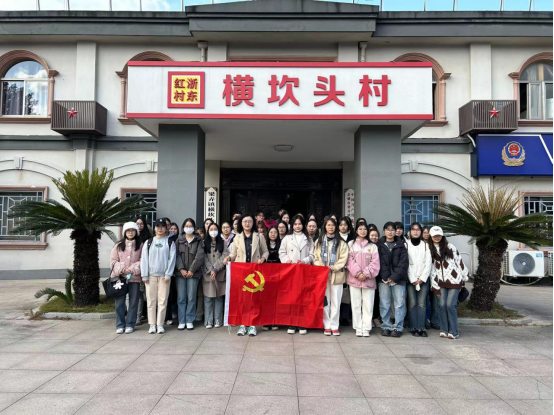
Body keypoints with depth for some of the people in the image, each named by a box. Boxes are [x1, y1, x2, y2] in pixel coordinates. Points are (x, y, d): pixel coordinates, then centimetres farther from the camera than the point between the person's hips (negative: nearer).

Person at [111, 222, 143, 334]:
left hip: (135, 277, -1)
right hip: (120, 276, 1)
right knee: (119, 302, 1)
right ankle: (120, 325, 12)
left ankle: (130, 324, 13)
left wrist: (133, 269, -13)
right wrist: (122, 269, -9)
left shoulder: (140, 245, 5)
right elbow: (113, 260, 5)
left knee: (133, 301, 3)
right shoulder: (119, 245, 10)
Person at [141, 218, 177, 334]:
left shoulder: (170, 243, 6)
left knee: (163, 301, 0)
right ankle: (152, 325, 10)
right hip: (151, 275, 1)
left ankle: (160, 324, 8)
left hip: (164, 276, -1)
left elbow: (172, 258, 0)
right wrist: (144, 275, -2)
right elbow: (144, 259, 6)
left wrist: (168, 275, -8)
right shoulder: (148, 242, 10)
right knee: (151, 300, 2)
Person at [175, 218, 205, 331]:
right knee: (181, 298, 1)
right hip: (180, 272, 1)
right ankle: (181, 321, 7)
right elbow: (177, 255, 2)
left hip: (193, 273, -1)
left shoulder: (199, 240, 7)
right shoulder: (179, 240, 11)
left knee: (192, 298, -1)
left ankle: (190, 321, 8)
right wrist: (181, 269, -10)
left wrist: (192, 270, -9)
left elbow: (200, 256, -2)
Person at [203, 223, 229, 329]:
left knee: (219, 297, 3)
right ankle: (208, 321, 3)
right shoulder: (205, 243, 8)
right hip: (208, 274, 0)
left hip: (220, 274, 0)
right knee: (208, 298, -1)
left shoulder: (222, 243, 8)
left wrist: (215, 269, -11)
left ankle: (218, 320, 9)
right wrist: (211, 270, -12)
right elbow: (204, 258, 0)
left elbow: (225, 256, -3)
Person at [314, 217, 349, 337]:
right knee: (325, 301, 4)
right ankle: (327, 326, 12)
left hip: (336, 275, -1)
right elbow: (316, 257, 6)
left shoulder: (341, 243, 3)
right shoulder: (319, 241, 10)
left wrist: (334, 267, -13)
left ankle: (334, 326, 10)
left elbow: (343, 258, -3)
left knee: (335, 302, 2)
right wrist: (320, 266, -10)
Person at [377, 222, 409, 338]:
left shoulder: (401, 245, 8)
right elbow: (379, 262, 0)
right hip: (383, 279, 0)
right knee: (385, 304, 2)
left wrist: (395, 276, -11)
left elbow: (404, 262, 0)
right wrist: (386, 277, -11)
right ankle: (386, 326, 12)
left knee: (400, 303, -2)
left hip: (398, 279, 0)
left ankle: (398, 327, 6)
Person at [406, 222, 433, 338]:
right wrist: (412, 279, -6)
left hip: (423, 278, 1)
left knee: (422, 303, -6)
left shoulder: (425, 245, 12)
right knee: (412, 303, -6)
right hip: (410, 278, -1)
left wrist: (422, 278, -5)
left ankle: (421, 328, -5)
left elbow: (428, 263, 5)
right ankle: (414, 328, -2)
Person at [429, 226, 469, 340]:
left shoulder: (450, 247, -2)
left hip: (454, 281, -3)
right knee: (442, 305, -2)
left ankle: (454, 332, 0)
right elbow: (431, 268, 6)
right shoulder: (430, 250, 6)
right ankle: (444, 330, 9)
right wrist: (435, 286, 3)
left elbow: (459, 262, 3)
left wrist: (465, 278, 4)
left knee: (450, 305, -9)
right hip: (441, 282, 3)